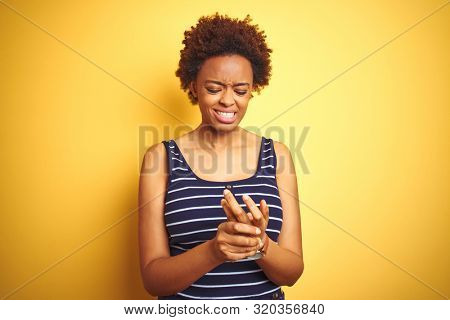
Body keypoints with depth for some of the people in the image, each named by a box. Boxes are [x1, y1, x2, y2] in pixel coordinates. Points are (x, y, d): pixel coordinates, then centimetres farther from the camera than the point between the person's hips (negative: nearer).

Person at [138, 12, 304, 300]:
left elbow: (292, 273, -8)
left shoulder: (277, 156, -7)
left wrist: (259, 244, -27)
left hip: (266, 298, 2)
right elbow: (153, 279, -13)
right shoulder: (161, 158, -11)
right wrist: (213, 251, -30)